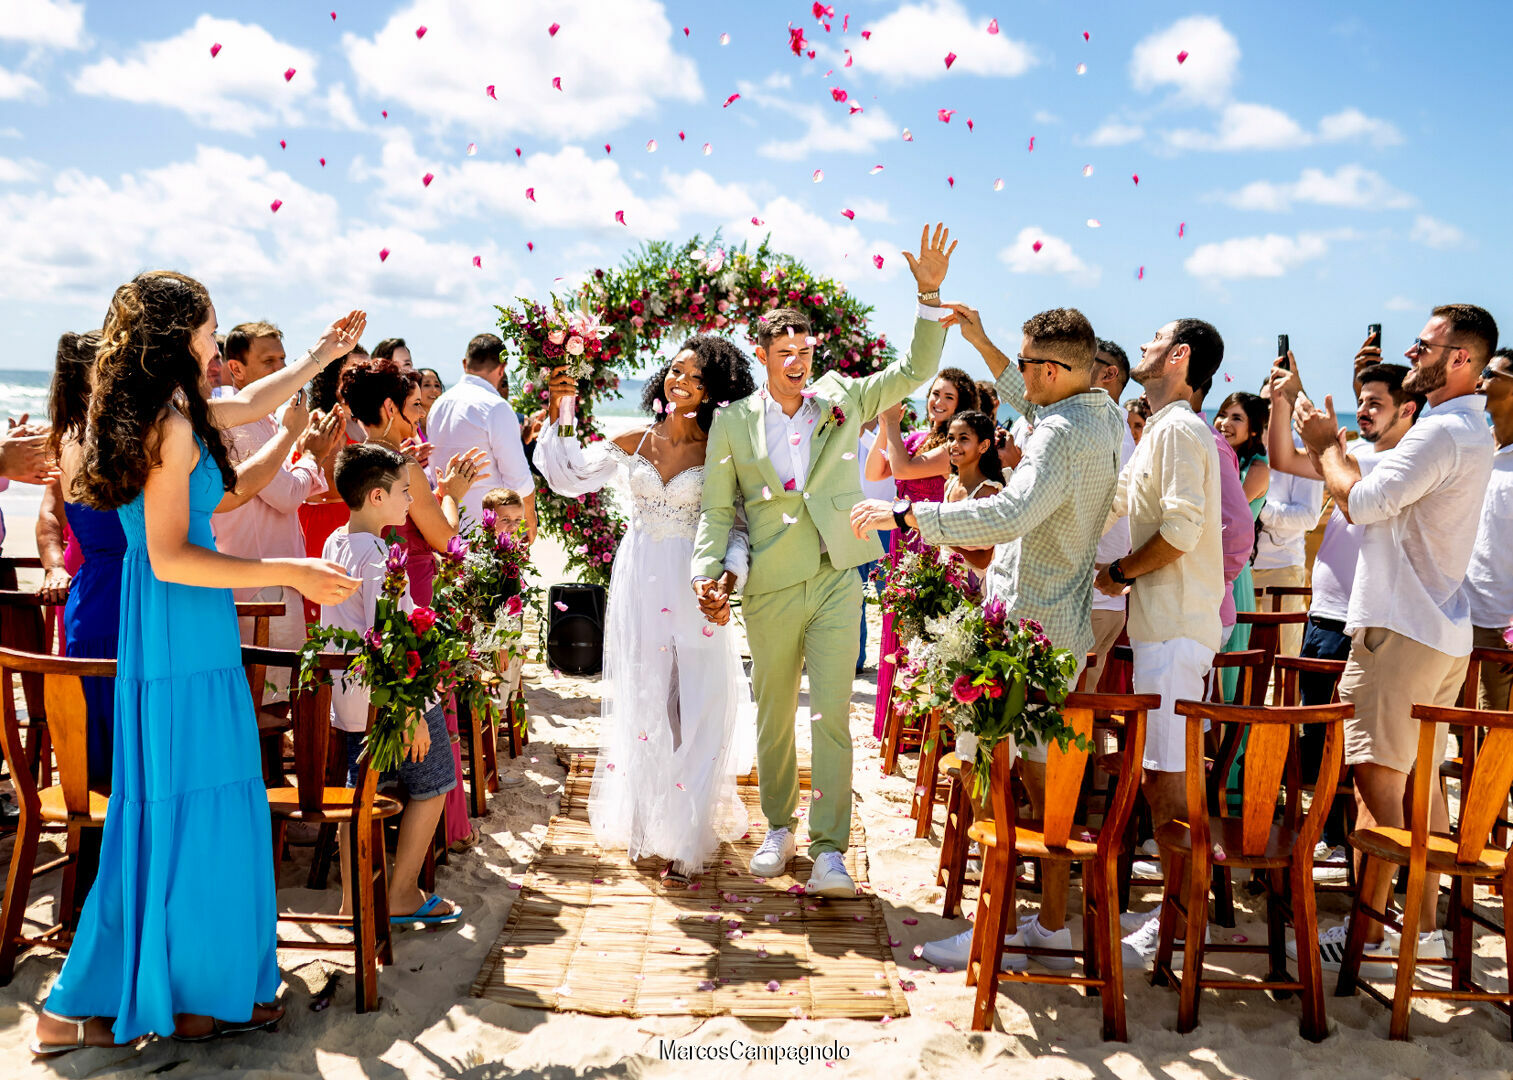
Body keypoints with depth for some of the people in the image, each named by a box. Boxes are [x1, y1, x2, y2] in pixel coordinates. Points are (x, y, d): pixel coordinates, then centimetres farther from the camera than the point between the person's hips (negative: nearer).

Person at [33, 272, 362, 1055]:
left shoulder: (169, 414, 12)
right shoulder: (171, 425, -16)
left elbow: (249, 404, 30)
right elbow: (169, 559, -19)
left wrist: (324, 354, 37)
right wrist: (289, 573, -19)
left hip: (181, 641, 10)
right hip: (184, 646, -10)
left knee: (177, 819, 16)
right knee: (192, 819, 0)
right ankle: (196, 995, 12)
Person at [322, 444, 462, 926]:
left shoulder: (333, 543, 6)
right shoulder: (379, 555, -20)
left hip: (349, 699, 8)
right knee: (431, 787, 8)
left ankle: (352, 897, 20)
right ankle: (403, 895, 14)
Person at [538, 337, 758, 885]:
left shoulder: (717, 453, -2)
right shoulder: (631, 443, 6)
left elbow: (736, 524, -6)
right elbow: (567, 477, 5)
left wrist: (729, 576, -23)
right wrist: (558, 414, -5)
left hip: (692, 587, -2)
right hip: (638, 584, 3)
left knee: (696, 708, -2)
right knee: (641, 703, 9)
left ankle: (685, 839, 8)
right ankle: (646, 822, 22)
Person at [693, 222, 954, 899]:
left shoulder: (842, 401, 5)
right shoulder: (733, 423, 3)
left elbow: (916, 369, 5)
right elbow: (717, 509, 5)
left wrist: (930, 295, -8)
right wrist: (707, 574, -8)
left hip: (836, 580, 0)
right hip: (769, 589, 1)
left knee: (831, 714, -6)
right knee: (774, 717, 12)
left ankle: (830, 849, -1)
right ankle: (779, 828, 31)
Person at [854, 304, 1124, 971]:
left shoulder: (1062, 435, -20)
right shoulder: (1105, 414, 10)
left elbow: (1012, 514, -34)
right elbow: (1029, 403, 30)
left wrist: (905, 514, -30)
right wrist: (980, 342, 29)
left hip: (1027, 627, -10)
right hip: (1065, 627, 10)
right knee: (1042, 777, 15)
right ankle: (1052, 926, 24)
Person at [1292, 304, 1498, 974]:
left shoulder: (1444, 431, -16)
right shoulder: (1469, 431, 18)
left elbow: (1360, 502, -18)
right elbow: (1381, 497, 21)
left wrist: (1326, 444, -2)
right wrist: (1331, 446, 18)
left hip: (1401, 631, -10)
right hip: (1443, 632, 10)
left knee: (1377, 778, -7)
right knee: (1420, 779, 15)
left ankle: (1366, 938, -2)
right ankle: (1424, 925, 23)